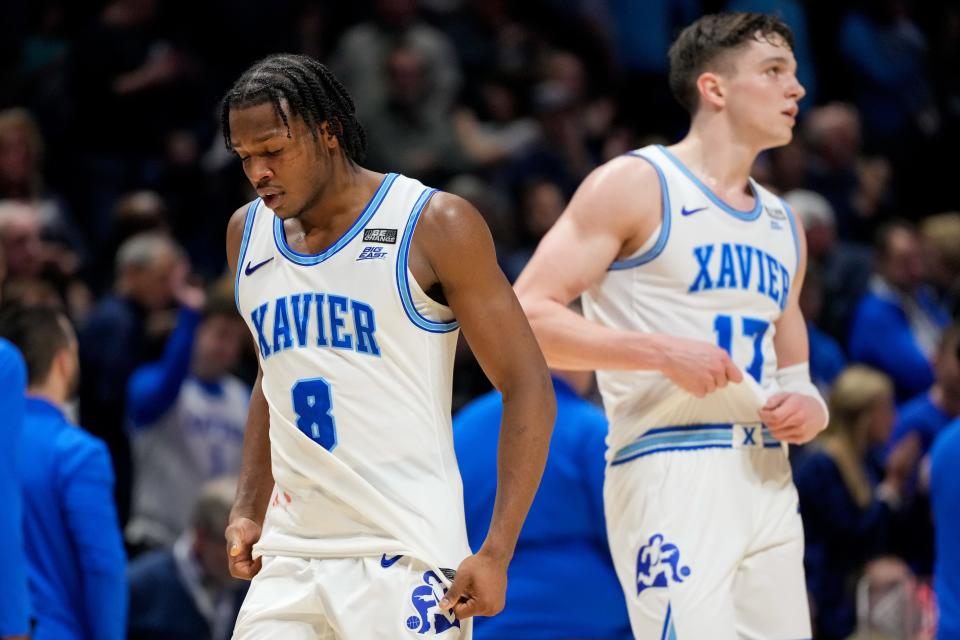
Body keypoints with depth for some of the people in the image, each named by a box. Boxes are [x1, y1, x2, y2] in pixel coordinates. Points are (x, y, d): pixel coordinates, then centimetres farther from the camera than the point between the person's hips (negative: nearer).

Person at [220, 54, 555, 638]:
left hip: (406, 552, -5)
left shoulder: (434, 226, -7)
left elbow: (527, 387, -7)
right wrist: (250, 510, 14)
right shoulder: (248, 233, 11)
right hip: (291, 554, 6)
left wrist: (496, 553, -15)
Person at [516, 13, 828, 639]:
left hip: (768, 479, 8)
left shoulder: (783, 223, 20)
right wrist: (663, 352, -18)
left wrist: (810, 409, 4)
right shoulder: (635, 185, -2)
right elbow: (527, 317, -9)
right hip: (672, 474, -7)